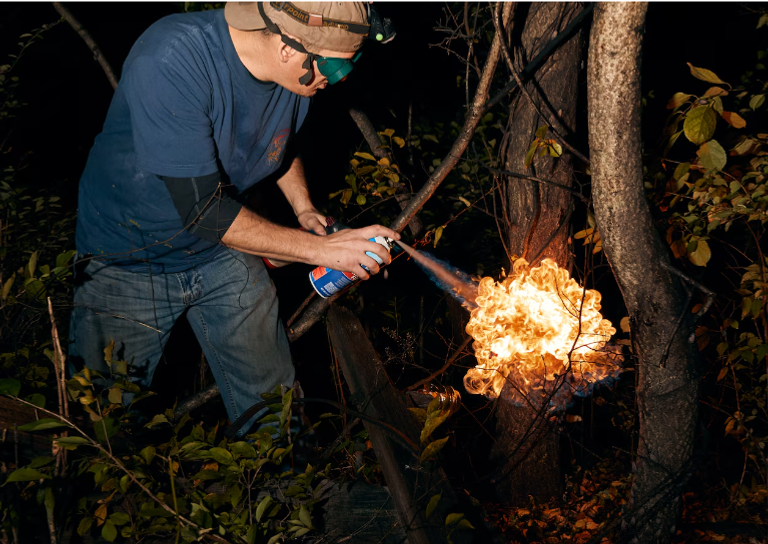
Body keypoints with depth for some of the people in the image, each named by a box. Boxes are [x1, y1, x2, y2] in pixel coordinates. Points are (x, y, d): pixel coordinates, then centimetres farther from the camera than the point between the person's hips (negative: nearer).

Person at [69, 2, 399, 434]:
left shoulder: (301, 73, -12)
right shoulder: (172, 58, -33)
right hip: (127, 263, -5)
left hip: (224, 253, 5)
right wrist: (321, 249, -29)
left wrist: (304, 208, -1)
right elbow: (201, 208, -33)